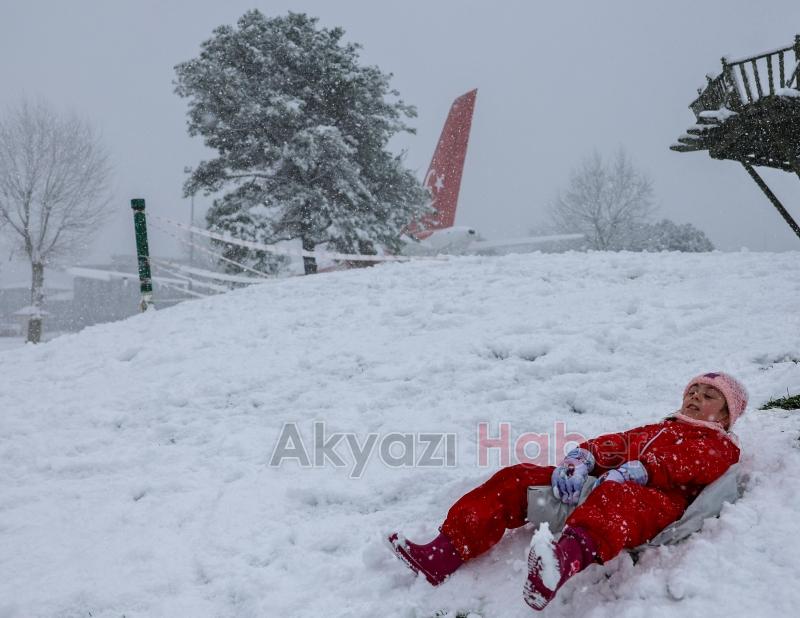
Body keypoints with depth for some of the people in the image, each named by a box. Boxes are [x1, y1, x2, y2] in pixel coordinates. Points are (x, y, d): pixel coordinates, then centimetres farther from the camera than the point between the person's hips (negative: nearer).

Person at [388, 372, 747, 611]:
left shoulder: (719, 446, 19)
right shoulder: (653, 430, 37)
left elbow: (686, 463, -5)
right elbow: (610, 444, 18)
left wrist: (634, 472, -21)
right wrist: (579, 461, -5)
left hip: (654, 499, -7)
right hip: (596, 486, 7)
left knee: (615, 498, -41)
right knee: (517, 478, -9)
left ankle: (565, 561, -75)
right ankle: (442, 556, -21)